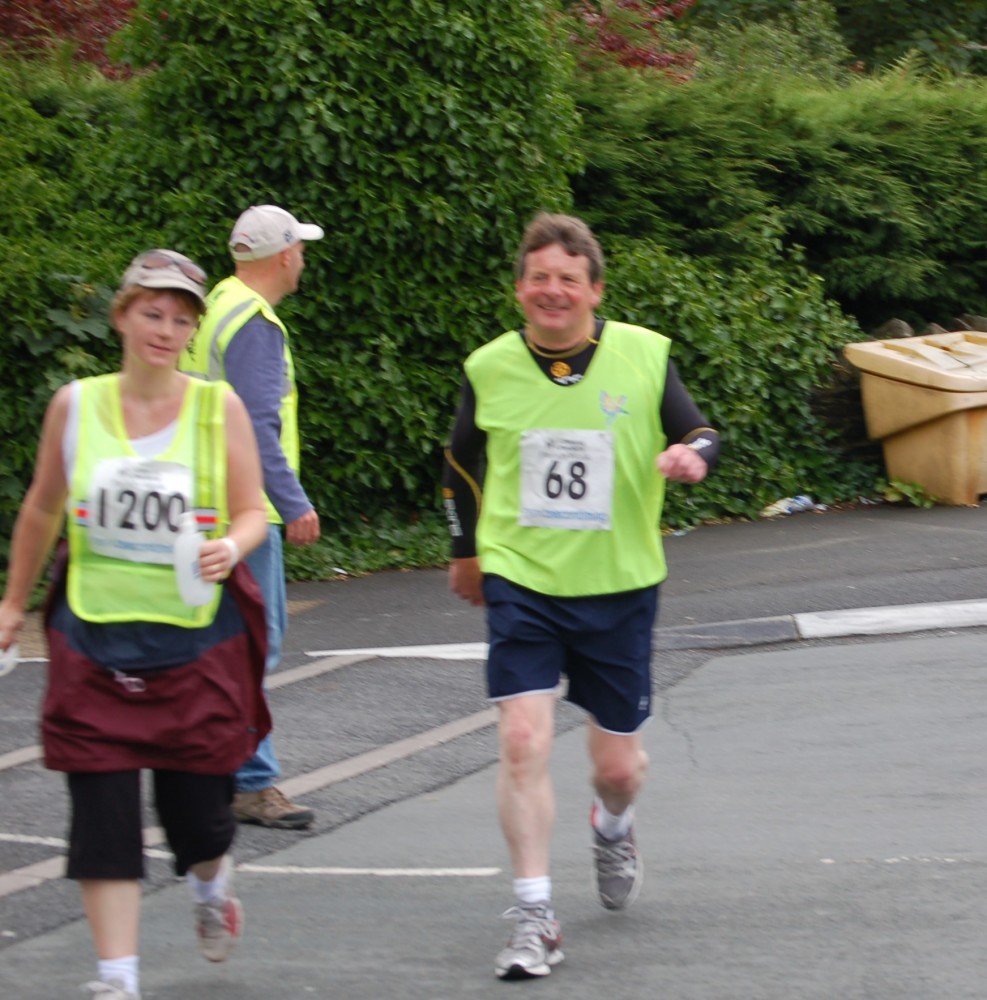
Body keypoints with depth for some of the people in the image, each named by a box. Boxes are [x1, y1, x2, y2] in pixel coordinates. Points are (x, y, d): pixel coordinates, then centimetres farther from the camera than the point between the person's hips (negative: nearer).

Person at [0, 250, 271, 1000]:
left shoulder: (219, 408, -3)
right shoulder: (75, 405, 1)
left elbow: (251, 515, -1)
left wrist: (230, 548, -23)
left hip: (197, 640, -1)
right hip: (95, 640, 1)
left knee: (197, 808, 4)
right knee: (103, 812, -5)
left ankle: (212, 881, 41)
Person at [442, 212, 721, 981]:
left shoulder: (644, 356, -6)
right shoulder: (490, 369, -2)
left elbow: (701, 435, -1)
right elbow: (461, 462, 15)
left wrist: (694, 455, -25)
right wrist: (466, 552, 24)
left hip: (619, 587, 0)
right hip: (521, 583, 0)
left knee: (618, 763, 9)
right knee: (523, 741, -16)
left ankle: (613, 830, 46)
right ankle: (535, 920, -10)